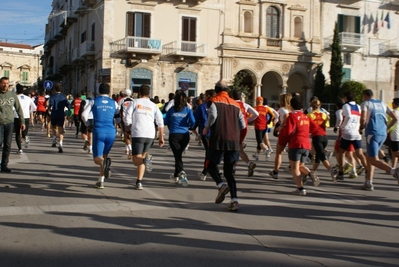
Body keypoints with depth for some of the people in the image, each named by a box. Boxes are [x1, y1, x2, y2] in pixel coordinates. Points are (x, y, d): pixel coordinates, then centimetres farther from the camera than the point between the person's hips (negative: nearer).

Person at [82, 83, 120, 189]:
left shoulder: (94, 101, 6)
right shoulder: (114, 103, 11)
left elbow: (84, 115, -3)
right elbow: (119, 117, 8)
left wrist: (89, 125, 13)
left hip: (98, 131, -2)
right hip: (111, 132, 2)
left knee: (97, 158, 0)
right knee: (104, 156, 18)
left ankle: (105, 162, -37)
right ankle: (101, 181, 17)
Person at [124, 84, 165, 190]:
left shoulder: (134, 102, 6)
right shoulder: (153, 105, 14)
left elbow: (127, 117, -3)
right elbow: (160, 122, 9)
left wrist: (128, 129, 15)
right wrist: (161, 137, 15)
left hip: (137, 134, -4)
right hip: (150, 135, 4)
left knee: (136, 160, -2)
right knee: (141, 159, 17)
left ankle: (146, 158, -33)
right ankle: (139, 182, 12)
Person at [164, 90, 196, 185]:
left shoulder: (171, 110, 2)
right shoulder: (188, 110, 3)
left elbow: (165, 122, 8)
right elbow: (192, 121, -8)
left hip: (174, 135, -2)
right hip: (185, 135, 2)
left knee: (177, 155, -7)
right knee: (179, 154, 18)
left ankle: (182, 172, -31)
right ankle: (176, 175, 30)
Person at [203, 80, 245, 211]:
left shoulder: (214, 101, 2)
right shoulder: (235, 104, 15)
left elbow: (213, 115, -18)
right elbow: (242, 125, 12)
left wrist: (206, 128, -2)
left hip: (218, 140, -4)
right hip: (234, 142, 4)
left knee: (211, 165, 14)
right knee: (228, 171, 11)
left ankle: (221, 185, -13)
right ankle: (234, 200, -2)